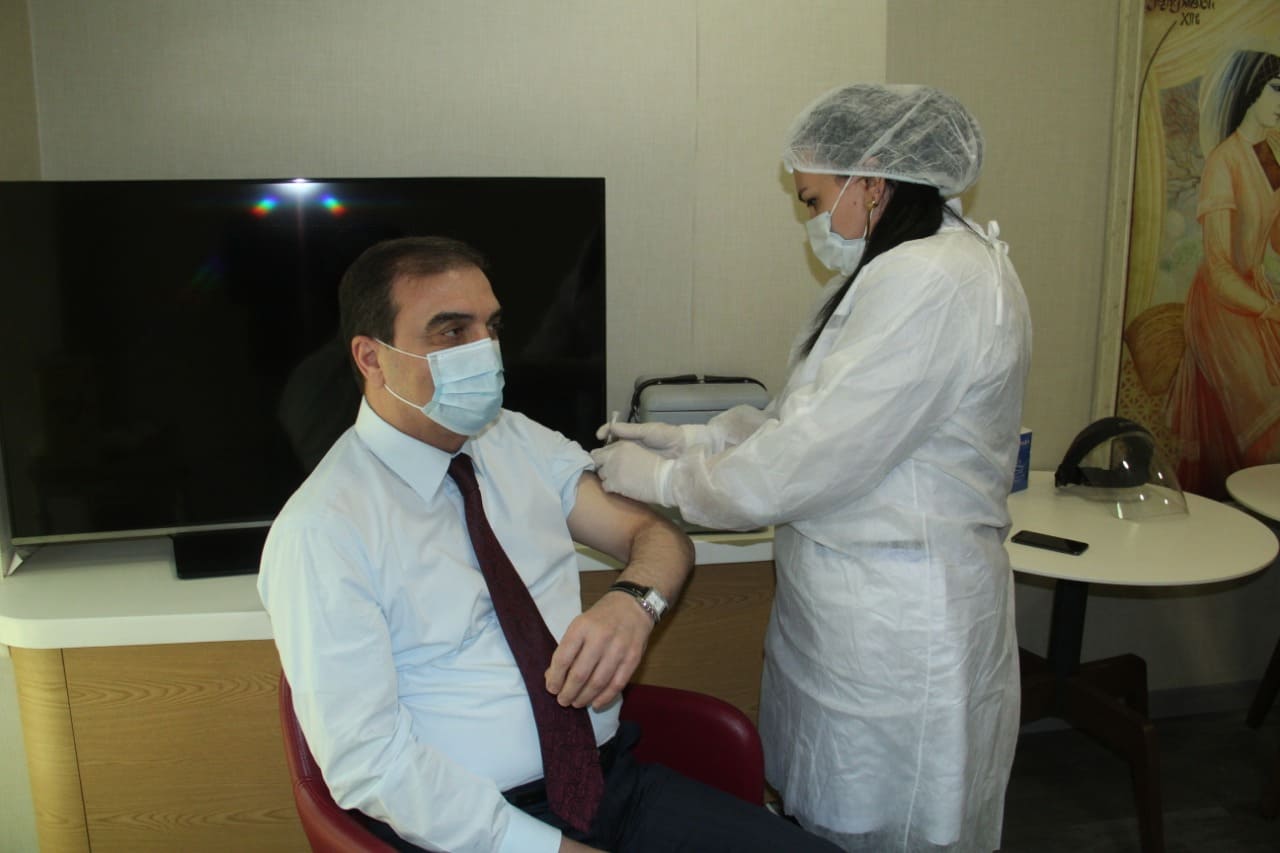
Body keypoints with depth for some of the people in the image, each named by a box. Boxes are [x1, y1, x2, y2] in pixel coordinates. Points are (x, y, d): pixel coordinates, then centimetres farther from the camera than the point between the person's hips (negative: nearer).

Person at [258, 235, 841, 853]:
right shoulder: (318, 533, -11)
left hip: (616, 774, 6)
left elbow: (658, 536, 6)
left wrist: (634, 600, -17)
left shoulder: (520, 441, 8)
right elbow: (368, 763, -14)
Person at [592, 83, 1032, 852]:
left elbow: (798, 468, -23)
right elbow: (806, 417, 15)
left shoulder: (931, 285, -23)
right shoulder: (914, 266, 12)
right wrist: (687, 440, 5)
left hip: (897, 635, -9)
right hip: (854, 607, 9)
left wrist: (658, 478, -10)